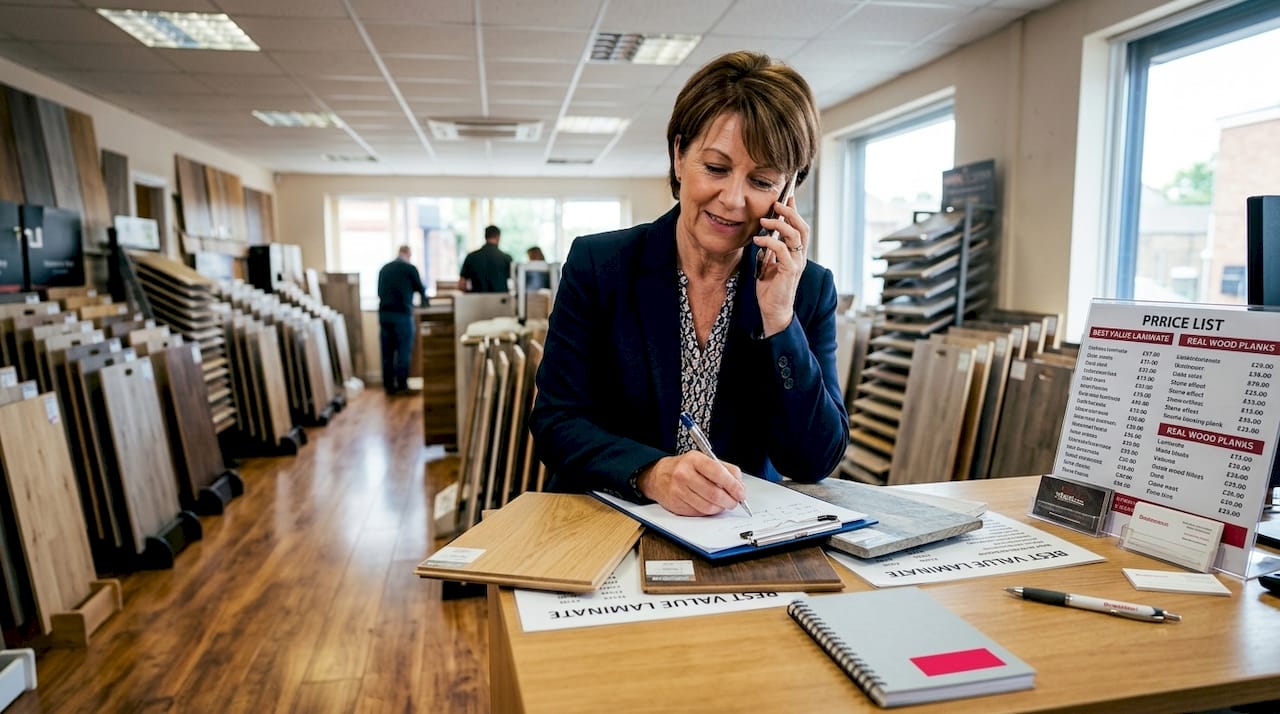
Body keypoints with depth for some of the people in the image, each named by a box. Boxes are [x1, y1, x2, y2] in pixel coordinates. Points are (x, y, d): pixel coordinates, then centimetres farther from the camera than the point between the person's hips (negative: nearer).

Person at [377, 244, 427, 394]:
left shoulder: (384, 269, 11)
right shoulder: (410, 268, -2)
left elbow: (379, 292, 19)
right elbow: (421, 289, 11)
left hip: (384, 313, 5)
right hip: (402, 313, -5)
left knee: (387, 352, 8)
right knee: (404, 351, 2)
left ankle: (389, 385, 12)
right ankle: (402, 385, 2)